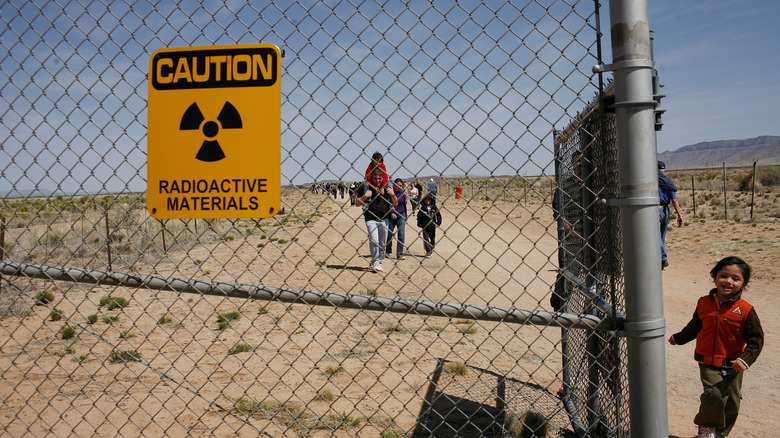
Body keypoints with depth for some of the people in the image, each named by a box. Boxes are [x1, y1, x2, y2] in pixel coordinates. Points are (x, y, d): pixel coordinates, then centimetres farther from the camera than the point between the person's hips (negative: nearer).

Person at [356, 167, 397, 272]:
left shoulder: (387, 187, 9)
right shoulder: (365, 187, 2)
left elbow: (395, 204, 12)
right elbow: (357, 203, 3)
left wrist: (392, 194, -7)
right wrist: (365, 196, -14)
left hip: (384, 219, 3)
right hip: (371, 218, -3)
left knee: (383, 243, 8)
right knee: (374, 241, -14)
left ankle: (380, 262, 20)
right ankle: (375, 263, -5)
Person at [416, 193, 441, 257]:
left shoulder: (434, 208, 0)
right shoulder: (422, 208, -3)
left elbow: (439, 215, 7)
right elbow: (419, 216, 3)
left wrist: (438, 223, -1)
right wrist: (419, 224, -3)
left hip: (432, 226, 2)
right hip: (425, 226, -2)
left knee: (432, 239, 13)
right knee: (426, 239, -8)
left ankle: (431, 251, 30)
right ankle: (428, 253, -7)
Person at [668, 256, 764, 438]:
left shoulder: (745, 310, -8)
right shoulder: (704, 303, 0)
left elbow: (756, 339, -6)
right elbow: (694, 327, 17)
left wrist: (745, 360, -19)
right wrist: (678, 338, 26)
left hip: (732, 366, 0)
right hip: (708, 363, 0)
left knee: (731, 402, 8)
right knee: (714, 395, -16)